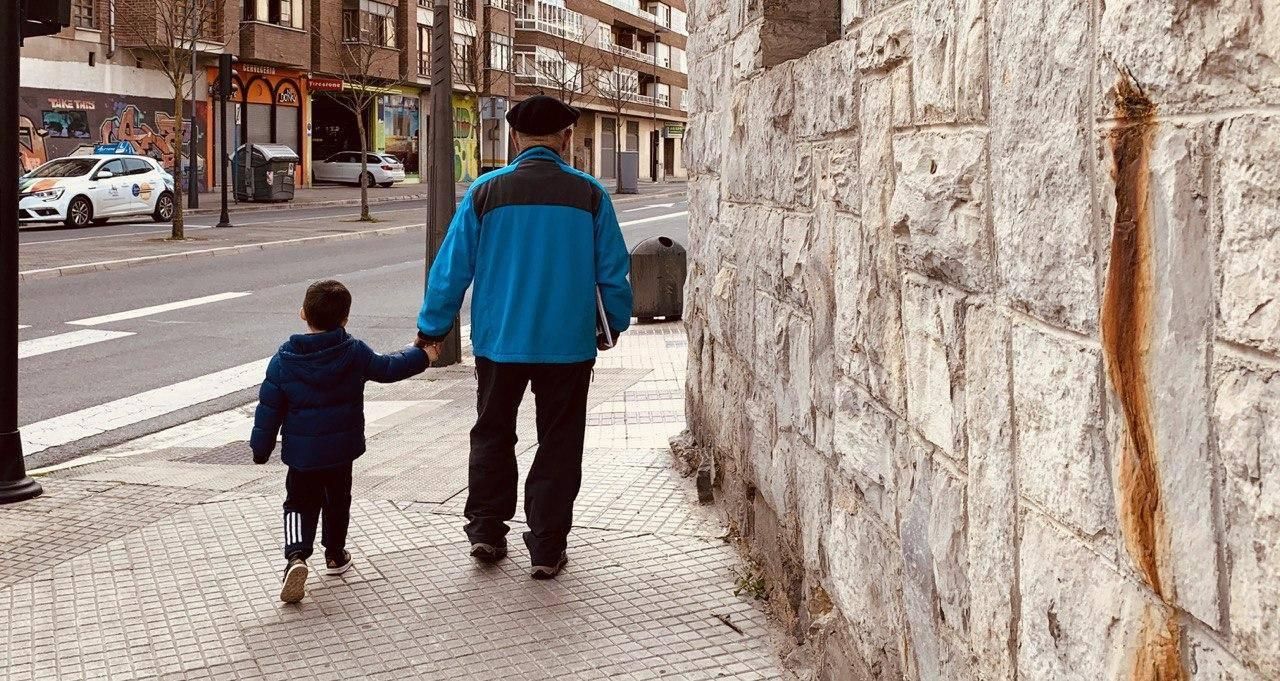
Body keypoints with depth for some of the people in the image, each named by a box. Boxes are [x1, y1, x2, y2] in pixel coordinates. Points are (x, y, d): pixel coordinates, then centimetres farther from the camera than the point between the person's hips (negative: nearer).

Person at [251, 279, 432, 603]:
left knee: (300, 504, 7)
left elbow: (269, 407, -5)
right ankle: (335, 555, 32)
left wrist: (261, 448, 6)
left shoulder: (284, 360, -9)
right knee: (337, 502, 20)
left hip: (301, 452, -1)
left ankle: (296, 556, -15)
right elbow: (388, 368, 3)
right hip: (342, 450, 1)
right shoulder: (355, 353, -10)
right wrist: (421, 355, 20)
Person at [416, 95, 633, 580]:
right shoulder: (589, 194, -5)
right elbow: (613, 269, 1)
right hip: (569, 343, 0)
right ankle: (547, 549, 10)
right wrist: (617, 323, 17)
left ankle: (486, 530, 19)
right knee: (558, 444, 9)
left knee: (492, 435, 19)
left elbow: (452, 267, -1)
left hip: (499, 341, 1)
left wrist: (432, 327, 11)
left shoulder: (486, 192, -5)